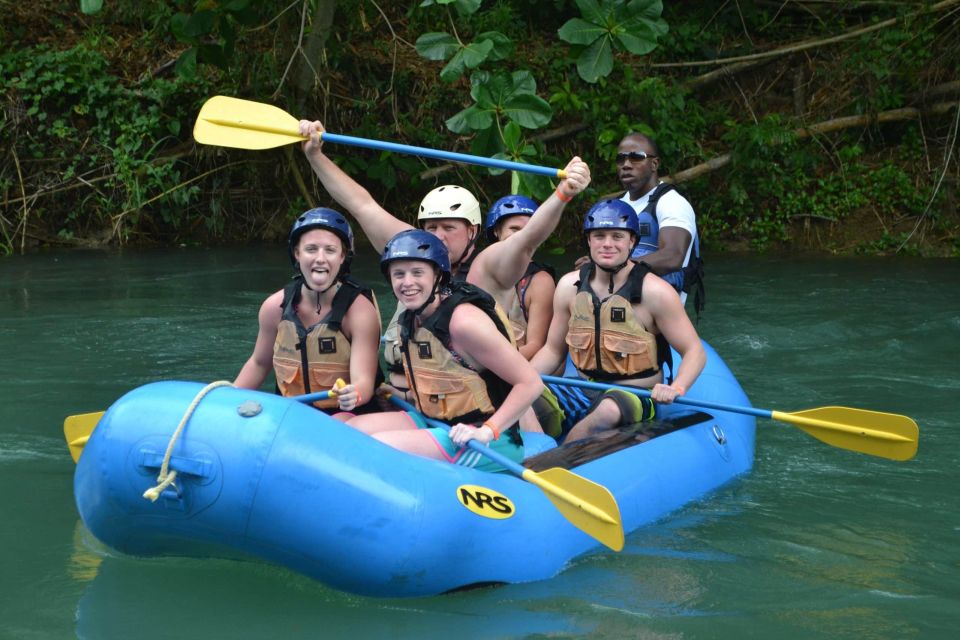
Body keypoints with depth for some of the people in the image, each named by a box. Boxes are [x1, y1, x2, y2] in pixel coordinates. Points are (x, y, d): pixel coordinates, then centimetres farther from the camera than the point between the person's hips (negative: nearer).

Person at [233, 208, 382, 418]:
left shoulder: (359, 308, -14)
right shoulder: (275, 308, -1)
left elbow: (364, 380, -23)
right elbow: (259, 364, 16)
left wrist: (354, 394, -46)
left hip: (347, 416, -4)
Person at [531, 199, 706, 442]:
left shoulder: (655, 292, -9)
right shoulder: (569, 286, 4)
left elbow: (695, 352, -6)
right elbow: (553, 350, 12)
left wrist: (676, 389, -27)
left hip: (636, 398, -4)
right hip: (583, 392, 4)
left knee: (609, 410, -39)